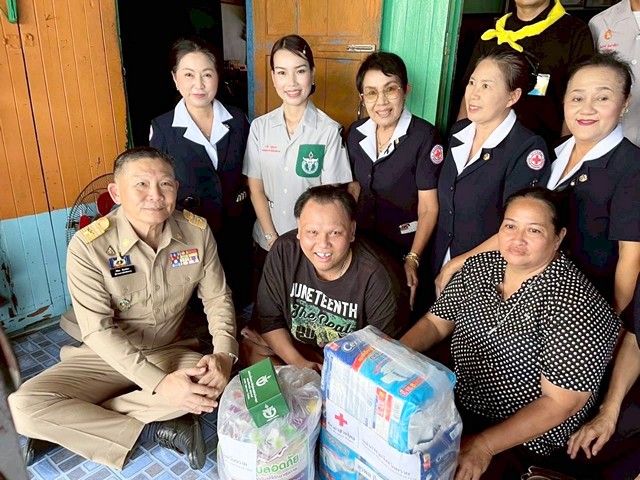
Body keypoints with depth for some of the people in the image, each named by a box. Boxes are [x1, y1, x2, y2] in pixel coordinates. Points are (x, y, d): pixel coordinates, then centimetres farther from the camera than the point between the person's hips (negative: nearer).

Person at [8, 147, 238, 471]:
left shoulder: (197, 232, -11)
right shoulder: (88, 246, -20)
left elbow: (217, 298, -3)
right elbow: (98, 331, -21)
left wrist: (224, 353, -21)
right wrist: (159, 383, -31)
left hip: (170, 353, 2)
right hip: (105, 357, -2)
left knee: (217, 382, -28)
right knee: (23, 406, -22)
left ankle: (66, 426, -13)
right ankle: (157, 430, -14)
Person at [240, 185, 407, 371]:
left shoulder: (376, 279, -28)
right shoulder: (283, 252, -20)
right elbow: (268, 317, -10)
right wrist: (298, 362, -19)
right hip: (294, 351, 3)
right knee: (248, 347, -13)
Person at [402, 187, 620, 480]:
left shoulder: (576, 304, -21)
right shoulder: (480, 266, -2)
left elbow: (561, 403, -20)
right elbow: (437, 322, 5)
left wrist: (483, 445, -25)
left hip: (525, 440, -5)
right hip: (455, 405, 6)